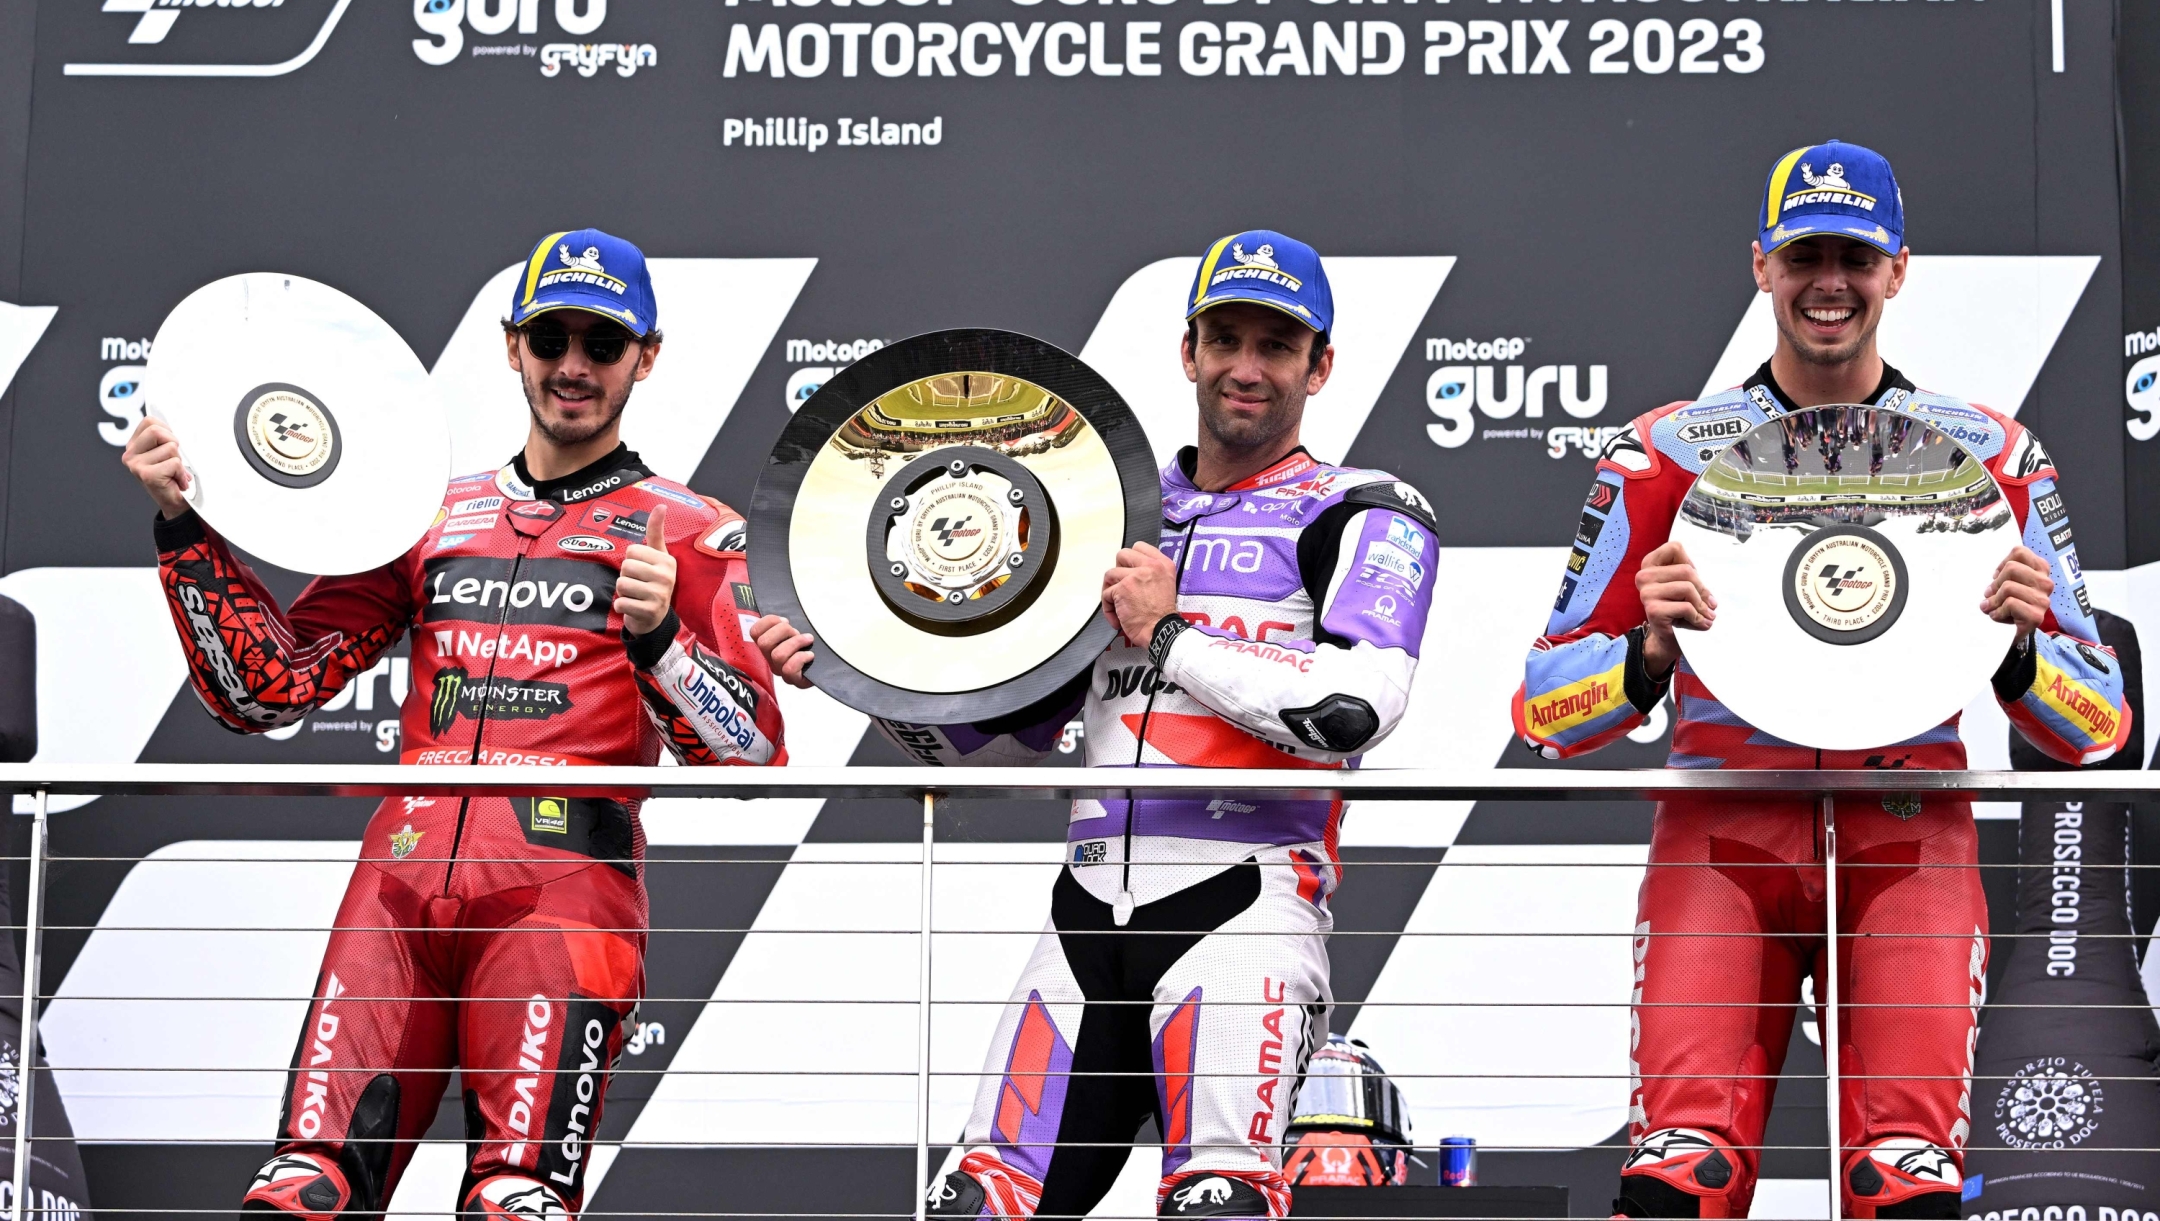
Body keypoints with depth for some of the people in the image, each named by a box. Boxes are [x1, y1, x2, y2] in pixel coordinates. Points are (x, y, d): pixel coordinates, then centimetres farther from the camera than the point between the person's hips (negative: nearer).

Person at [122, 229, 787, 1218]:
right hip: (403, 873, 3)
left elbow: (754, 759, 4)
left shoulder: (689, 534, 14)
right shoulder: (432, 515, 25)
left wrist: (658, 635, -12)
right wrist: (186, 527, 9)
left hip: (563, 878, -3)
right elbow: (266, 688, 19)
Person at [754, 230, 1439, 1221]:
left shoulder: (1359, 515, 5)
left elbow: (1355, 708, -14)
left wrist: (1171, 637, -7)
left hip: (1240, 902, -6)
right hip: (1093, 908, 6)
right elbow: (999, 731, 26)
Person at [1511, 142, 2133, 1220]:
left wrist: (2018, 649, -10)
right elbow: (1545, 710, 5)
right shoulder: (1665, 454, 9)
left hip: (1909, 829, 1)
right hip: (1722, 824, 0)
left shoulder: (1989, 455, 11)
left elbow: (2097, 728, 11)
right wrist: (1653, 651, -15)